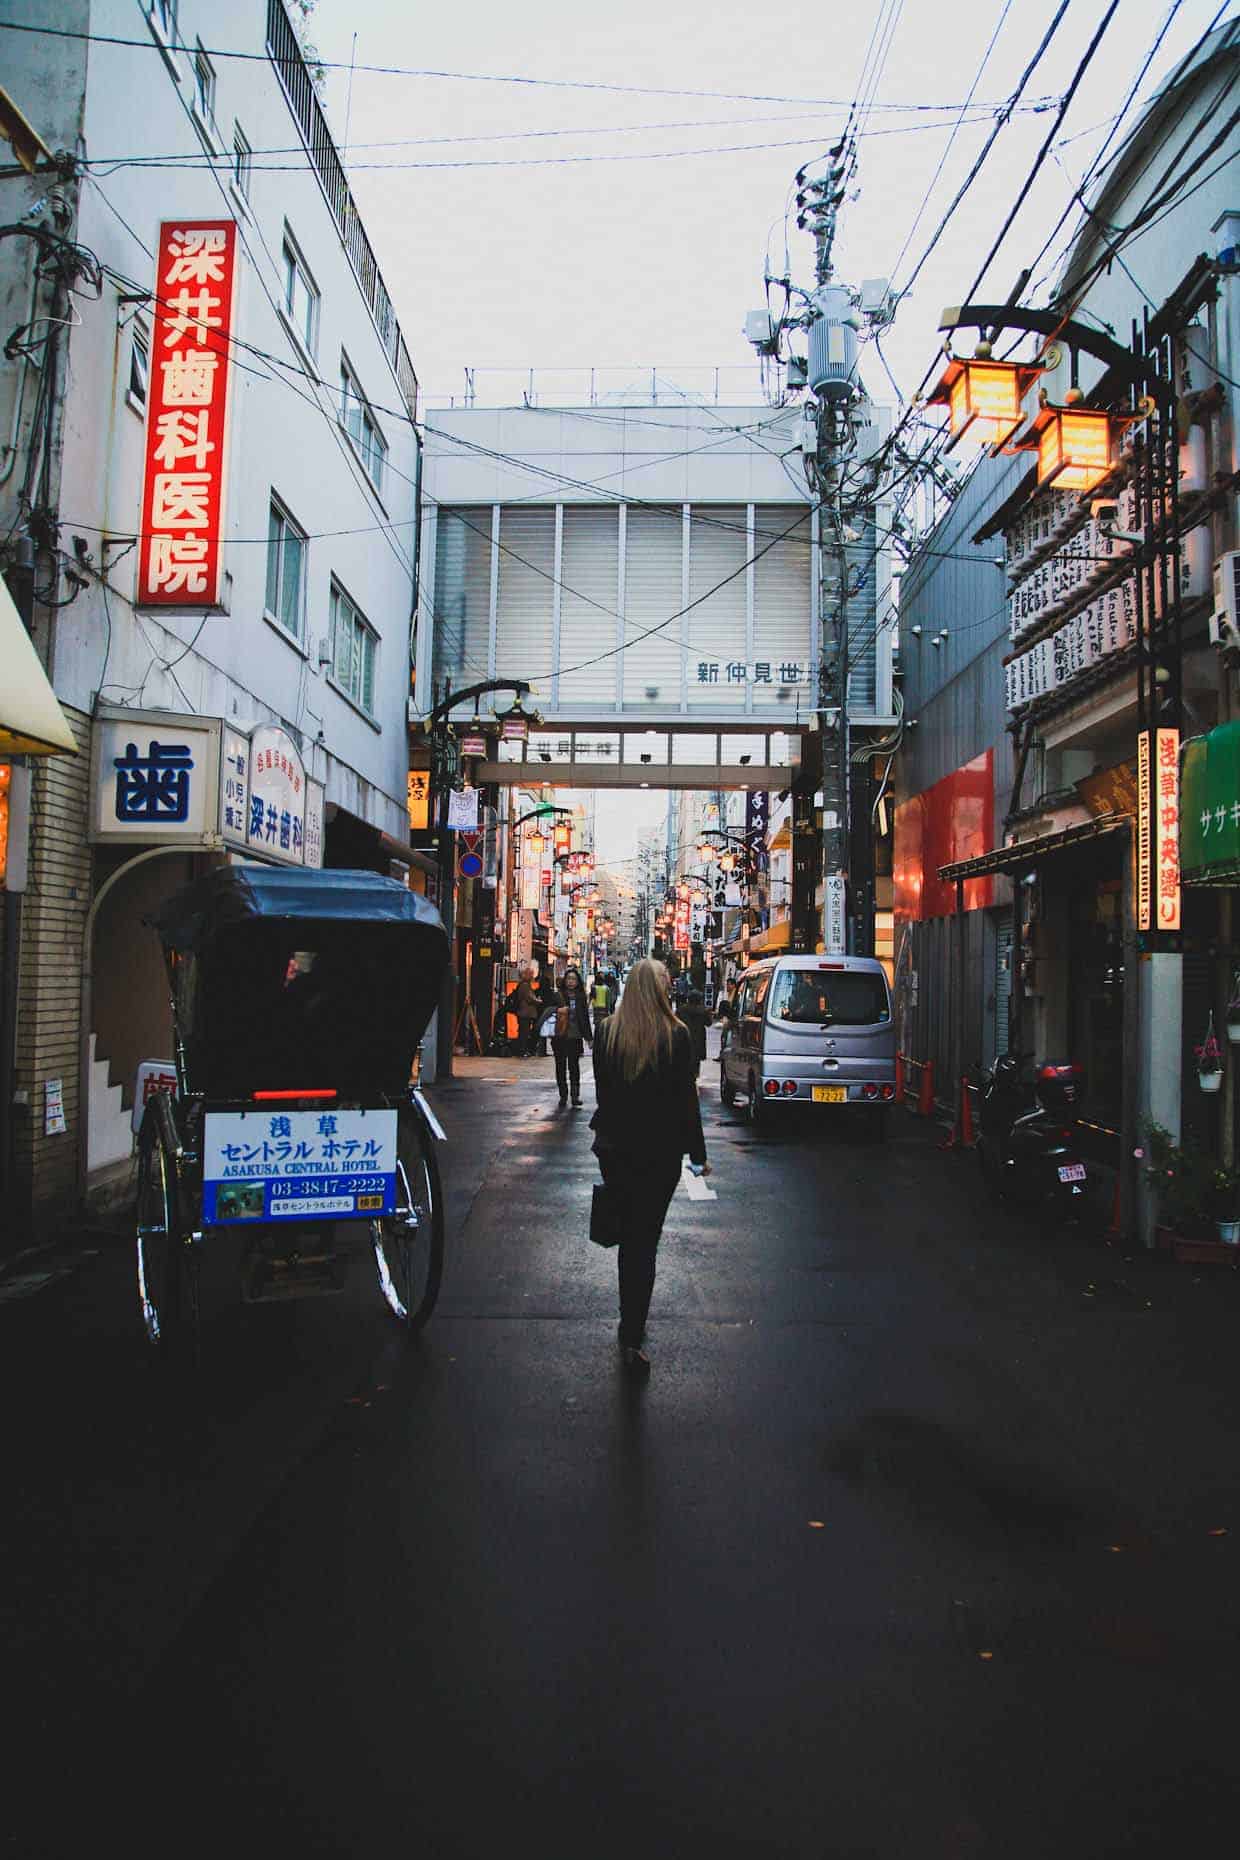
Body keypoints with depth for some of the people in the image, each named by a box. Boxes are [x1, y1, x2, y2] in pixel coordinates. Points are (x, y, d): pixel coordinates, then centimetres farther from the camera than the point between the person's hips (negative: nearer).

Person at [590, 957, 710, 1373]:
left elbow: (601, 1090, 6)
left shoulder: (607, 1032, -2)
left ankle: (631, 1321, 30)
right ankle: (632, 1338, 2)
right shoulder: (676, 1035, -11)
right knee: (645, 1238, 4)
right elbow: (687, 1100, -7)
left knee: (629, 1233, 19)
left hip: (614, 1148, 3)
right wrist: (697, 1154, 1)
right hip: (660, 1152, -3)